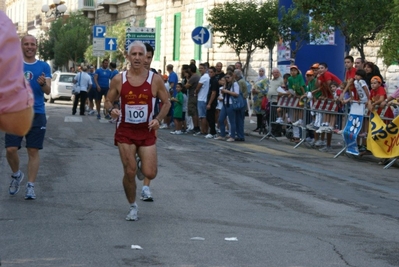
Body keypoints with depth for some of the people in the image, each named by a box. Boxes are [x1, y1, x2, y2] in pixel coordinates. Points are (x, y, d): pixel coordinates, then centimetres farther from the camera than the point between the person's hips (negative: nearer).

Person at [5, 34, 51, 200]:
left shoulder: (44, 66, 6)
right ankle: (16, 175, 23)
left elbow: (48, 91, -1)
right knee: (11, 149, -5)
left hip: (37, 114, 0)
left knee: (33, 151, -1)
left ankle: (30, 186, 6)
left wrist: (43, 83, -22)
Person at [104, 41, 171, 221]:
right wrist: (111, 110, -16)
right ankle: (133, 207, 18)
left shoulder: (155, 79, -4)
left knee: (150, 173, -6)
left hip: (147, 131, 0)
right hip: (125, 131, 0)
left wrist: (158, 119, -11)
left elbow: (166, 102, 5)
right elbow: (108, 101, 7)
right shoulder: (118, 80, -3)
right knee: (130, 172, -4)